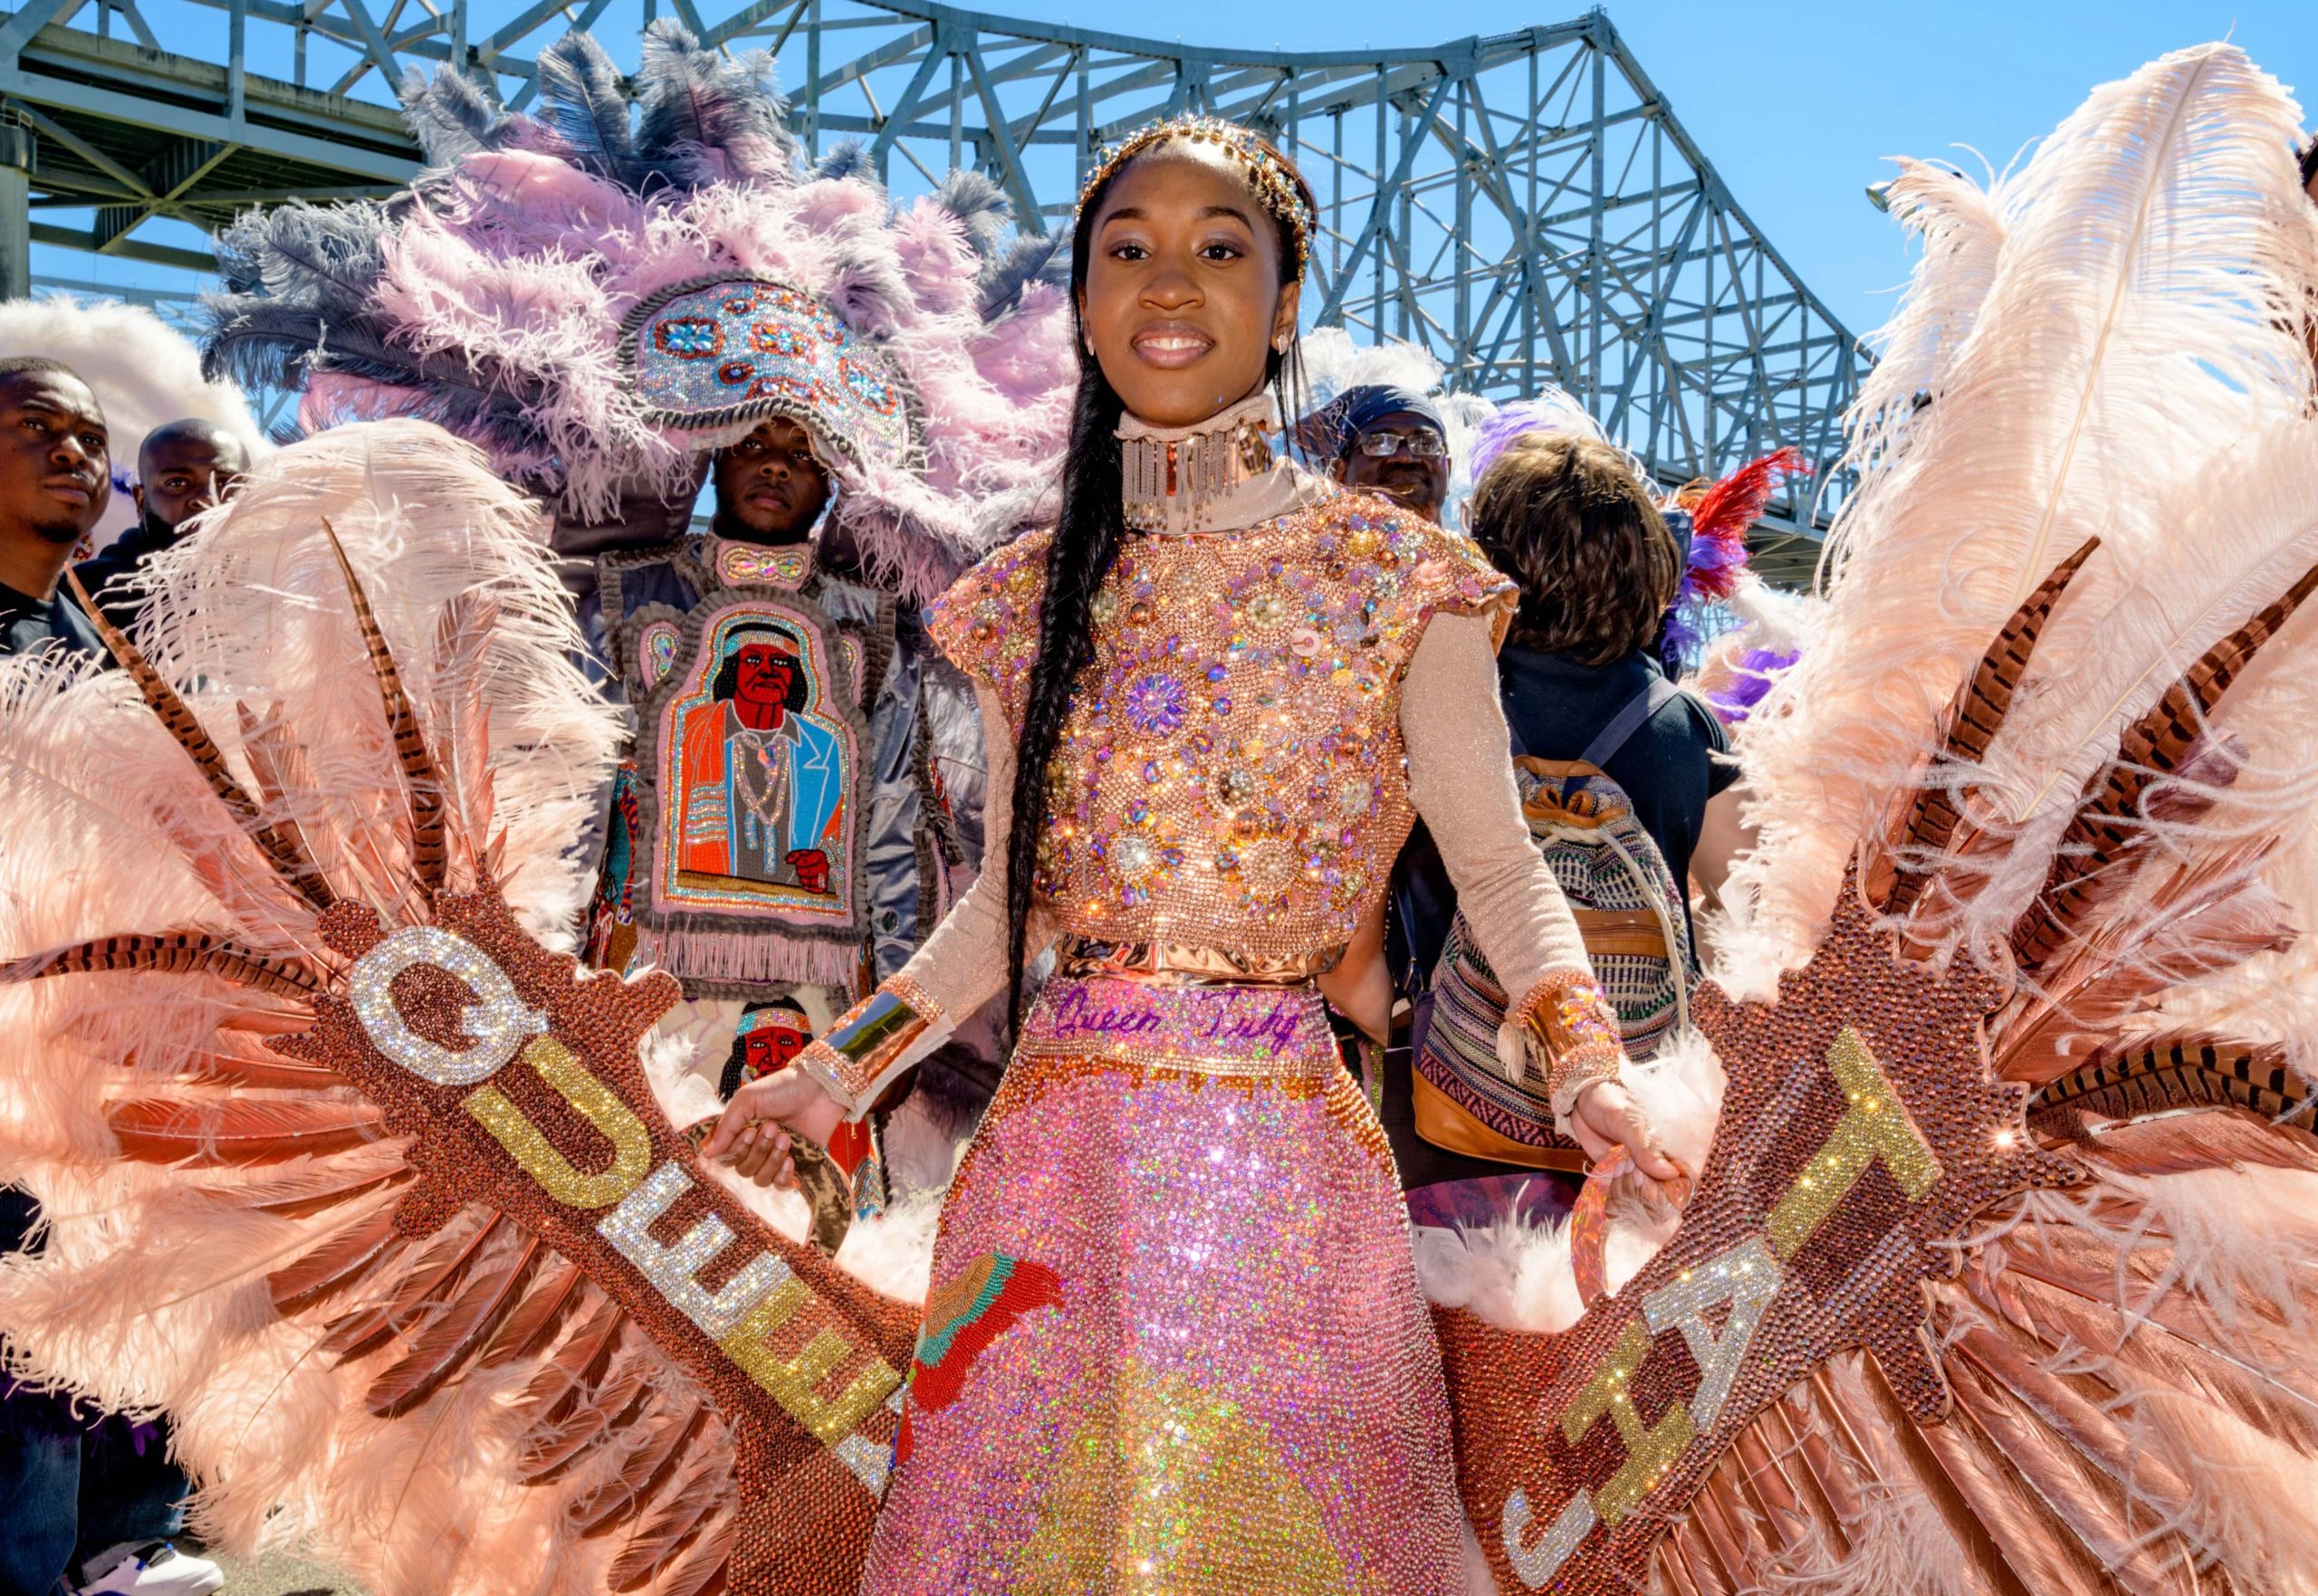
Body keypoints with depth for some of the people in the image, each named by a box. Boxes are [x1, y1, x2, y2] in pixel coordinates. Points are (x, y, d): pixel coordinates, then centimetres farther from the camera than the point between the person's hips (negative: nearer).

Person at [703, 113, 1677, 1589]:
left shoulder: (1388, 577, -1)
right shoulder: (1034, 594, 8)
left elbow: (1500, 867, 0)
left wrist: (1585, 1066, -15)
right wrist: (841, 1069, 11)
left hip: (1279, 1158, -3)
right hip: (1054, 1156, 3)